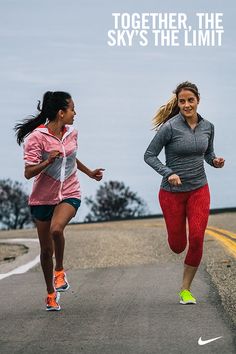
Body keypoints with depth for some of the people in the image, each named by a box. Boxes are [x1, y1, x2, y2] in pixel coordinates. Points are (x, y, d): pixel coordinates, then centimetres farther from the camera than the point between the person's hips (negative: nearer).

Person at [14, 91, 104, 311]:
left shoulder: (71, 133, 3)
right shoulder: (37, 137, -14)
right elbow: (28, 173, -16)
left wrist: (90, 173, 33)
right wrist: (48, 161, -31)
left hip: (69, 194, 2)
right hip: (43, 197, -2)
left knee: (56, 229, -29)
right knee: (46, 249, 7)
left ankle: (60, 271, -5)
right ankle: (51, 293, 27)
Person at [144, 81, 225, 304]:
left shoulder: (207, 127, 1)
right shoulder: (170, 127, -14)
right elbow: (149, 155, -9)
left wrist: (215, 161, -6)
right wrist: (168, 173, -22)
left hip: (199, 189, 3)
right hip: (172, 192, -3)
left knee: (197, 239, -11)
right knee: (177, 245, 6)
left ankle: (185, 290, 4)